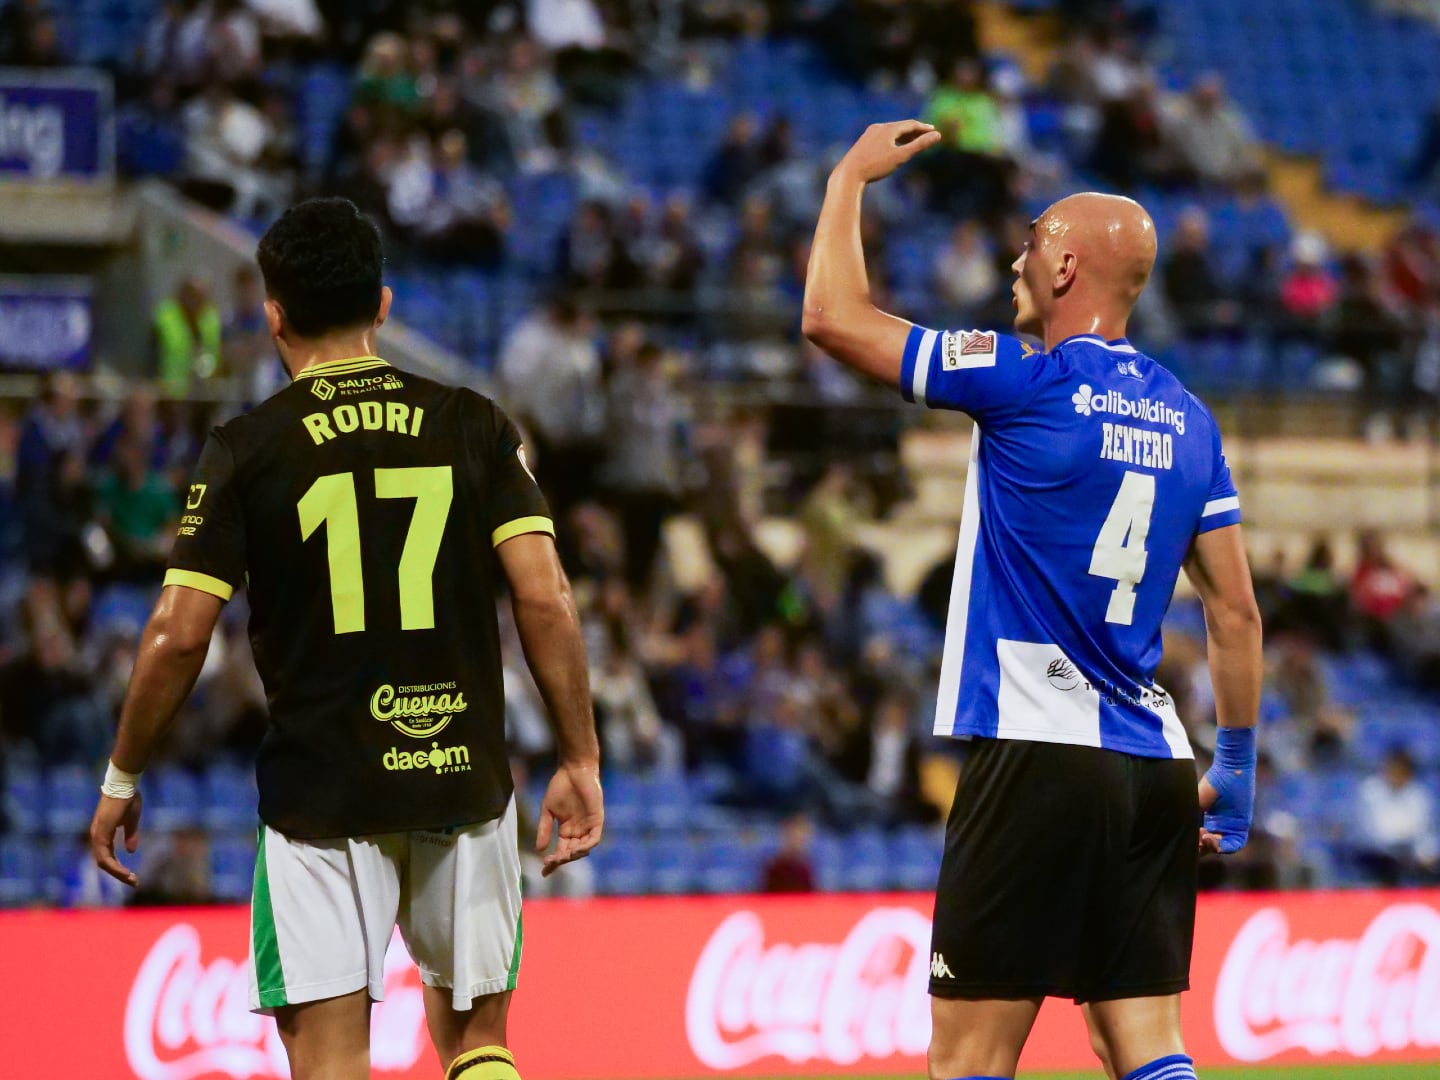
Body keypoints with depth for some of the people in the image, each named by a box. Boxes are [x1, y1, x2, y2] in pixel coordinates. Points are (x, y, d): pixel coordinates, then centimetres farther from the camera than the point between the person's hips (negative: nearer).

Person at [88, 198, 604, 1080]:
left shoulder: (248, 450, -3)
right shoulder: (475, 427, 2)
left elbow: (178, 637, -7)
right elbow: (546, 598, -7)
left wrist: (122, 782, 5)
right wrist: (580, 759, 0)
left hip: (320, 795, -2)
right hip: (466, 778, 2)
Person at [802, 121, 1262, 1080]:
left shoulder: (1029, 384, -7)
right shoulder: (1187, 418, 12)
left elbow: (833, 317, -4)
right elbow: (1237, 614, 12)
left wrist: (852, 176, 10)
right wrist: (1236, 766, 21)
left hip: (1036, 753, -7)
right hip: (1155, 770, 7)